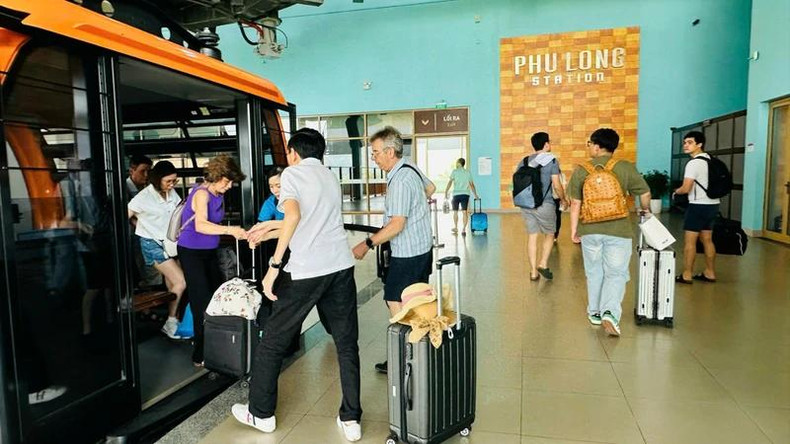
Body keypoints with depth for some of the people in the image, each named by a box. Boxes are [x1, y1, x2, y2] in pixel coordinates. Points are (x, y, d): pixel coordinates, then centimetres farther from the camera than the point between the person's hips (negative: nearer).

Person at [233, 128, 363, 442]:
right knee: (347, 343, 12)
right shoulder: (331, 177, 20)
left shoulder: (292, 173, 0)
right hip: (341, 267, 6)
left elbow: (294, 216, -19)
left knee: (273, 340, 13)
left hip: (307, 271, -5)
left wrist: (274, 266, -17)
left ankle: (261, 414, 27)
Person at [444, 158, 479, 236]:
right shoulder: (468, 172, 11)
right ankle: (463, 229, -7)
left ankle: (455, 228, 23)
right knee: (465, 212, 0)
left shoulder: (454, 171, 1)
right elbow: (471, 184, 14)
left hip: (456, 194, -2)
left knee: (455, 212, 13)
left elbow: (450, 182, -8)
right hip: (465, 194, 2)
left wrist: (446, 192, -8)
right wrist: (475, 195, 21)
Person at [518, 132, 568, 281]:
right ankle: (543, 263, 0)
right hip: (545, 204, -4)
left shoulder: (523, 162, 9)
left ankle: (533, 271, 11)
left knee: (532, 236, 8)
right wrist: (563, 199, 10)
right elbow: (557, 186, -7)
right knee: (549, 234, 14)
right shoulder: (551, 161, -4)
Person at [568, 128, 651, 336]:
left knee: (594, 272, 16)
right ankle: (610, 312, -13)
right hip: (618, 230, -1)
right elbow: (645, 194, 2)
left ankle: (594, 312, 26)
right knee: (616, 273, 6)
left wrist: (574, 230, 8)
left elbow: (575, 204, -1)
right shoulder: (626, 168, -4)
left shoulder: (581, 170, -2)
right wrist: (646, 211, 24)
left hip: (590, 230, 2)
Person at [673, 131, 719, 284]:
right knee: (707, 240, 14)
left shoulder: (693, 163, -16)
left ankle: (686, 275, 1)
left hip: (699, 206, -9)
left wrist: (676, 191, 1)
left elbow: (686, 188, -20)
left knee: (689, 241, -3)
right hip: (712, 204, 9)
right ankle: (710, 273, 20)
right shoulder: (710, 160, 12)